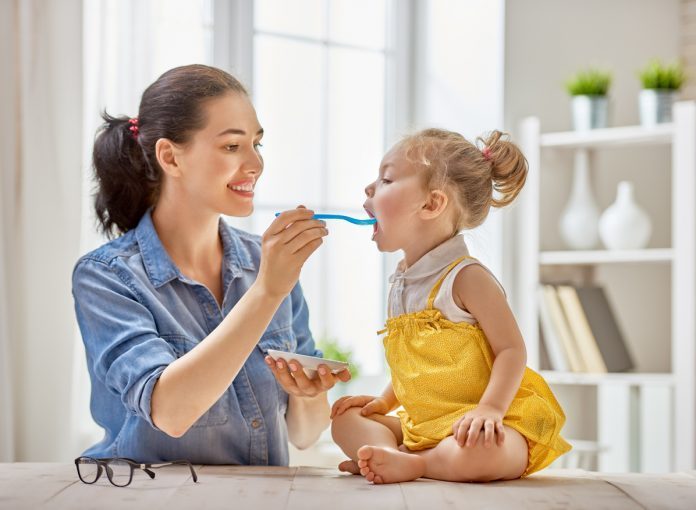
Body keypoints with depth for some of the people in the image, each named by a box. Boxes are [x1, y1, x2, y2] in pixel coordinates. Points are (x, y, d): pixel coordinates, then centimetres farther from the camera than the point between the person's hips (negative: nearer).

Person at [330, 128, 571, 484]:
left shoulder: (466, 277, -12)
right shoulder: (400, 284, 13)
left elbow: (511, 350, -15)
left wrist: (490, 408, -27)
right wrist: (385, 401, 14)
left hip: (477, 427, -9)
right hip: (424, 426, 9)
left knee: (476, 455, -40)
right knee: (344, 419, 6)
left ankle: (412, 463, -15)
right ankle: (394, 458, -21)